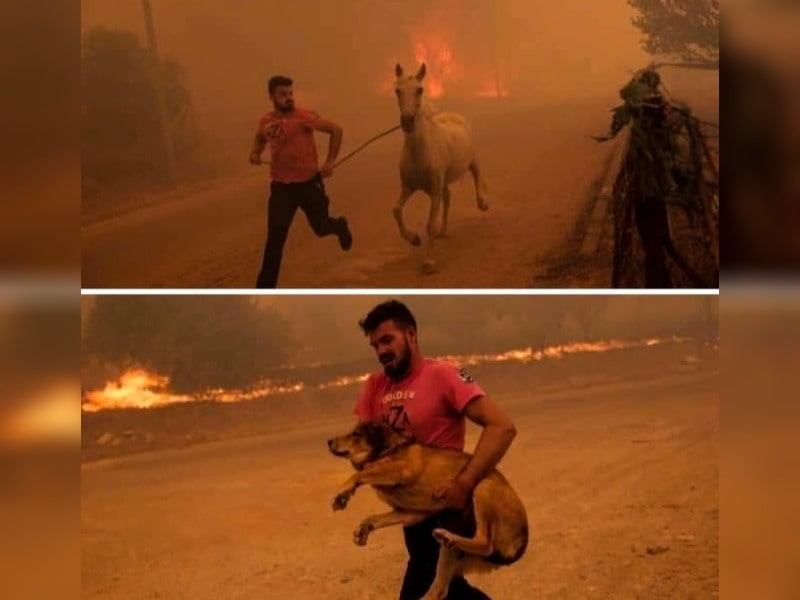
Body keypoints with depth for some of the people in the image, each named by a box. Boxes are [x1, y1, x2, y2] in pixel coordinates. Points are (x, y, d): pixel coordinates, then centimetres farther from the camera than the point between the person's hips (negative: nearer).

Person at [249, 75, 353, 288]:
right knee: (275, 238, 0)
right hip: (281, 186, 3)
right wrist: (255, 153, 1)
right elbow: (260, 138, 23)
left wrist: (330, 162, -10)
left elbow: (336, 130, -8)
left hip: (309, 183, -2)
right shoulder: (266, 121, 0)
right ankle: (265, 287, 7)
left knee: (321, 227, 13)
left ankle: (340, 226, 52)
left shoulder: (304, 117, -14)